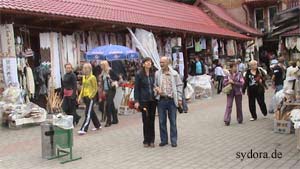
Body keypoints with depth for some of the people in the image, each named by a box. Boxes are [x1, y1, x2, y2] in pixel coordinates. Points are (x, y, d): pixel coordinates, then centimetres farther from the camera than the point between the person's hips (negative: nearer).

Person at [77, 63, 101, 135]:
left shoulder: (92, 77, -12)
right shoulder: (83, 77, 12)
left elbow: (95, 89, -12)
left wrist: (90, 96, -19)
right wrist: (80, 96, 11)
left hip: (90, 98, -8)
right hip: (85, 97, 8)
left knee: (88, 114, -7)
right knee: (92, 112, 17)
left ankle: (84, 129, -9)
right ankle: (98, 125, 31)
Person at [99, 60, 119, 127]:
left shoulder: (110, 71, -11)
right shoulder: (103, 72, 11)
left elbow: (117, 78, -11)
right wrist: (103, 90, 13)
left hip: (111, 90, -8)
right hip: (106, 90, 8)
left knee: (108, 105, -10)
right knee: (111, 105, 14)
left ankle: (108, 121, -5)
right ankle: (115, 119, 24)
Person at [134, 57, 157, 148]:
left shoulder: (153, 74, 8)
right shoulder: (139, 75, -3)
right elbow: (136, 88, -3)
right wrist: (136, 101, -9)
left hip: (153, 100, 3)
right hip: (144, 100, -3)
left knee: (152, 120, 7)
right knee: (146, 120, 0)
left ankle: (151, 140, 17)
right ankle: (146, 140, 13)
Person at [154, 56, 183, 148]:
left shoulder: (174, 73, 1)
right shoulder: (157, 73, 4)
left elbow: (179, 86, 4)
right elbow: (154, 84, 14)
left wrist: (179, 99, 0)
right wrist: (157, 89, -9)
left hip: (172, 100, -1)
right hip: (161, 100, 2)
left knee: (173, 121, 5)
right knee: (162, 121, 7)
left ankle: (174, 140, 16)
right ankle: (164, 140, 20)